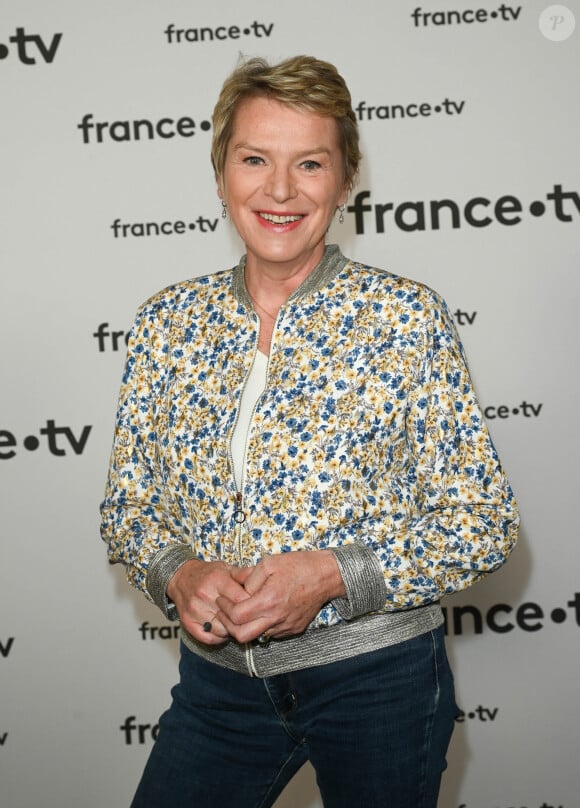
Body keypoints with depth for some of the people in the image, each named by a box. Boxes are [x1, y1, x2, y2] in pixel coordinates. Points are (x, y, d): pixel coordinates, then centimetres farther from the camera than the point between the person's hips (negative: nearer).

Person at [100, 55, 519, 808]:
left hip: (379, 679, -2)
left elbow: (483, 520, -8)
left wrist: (332, 575, -21)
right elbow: (127, 506, 7)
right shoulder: (169, 321, 0)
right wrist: (179, 574, -14)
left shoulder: (407, 314, -10)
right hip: (217, 678, 3)